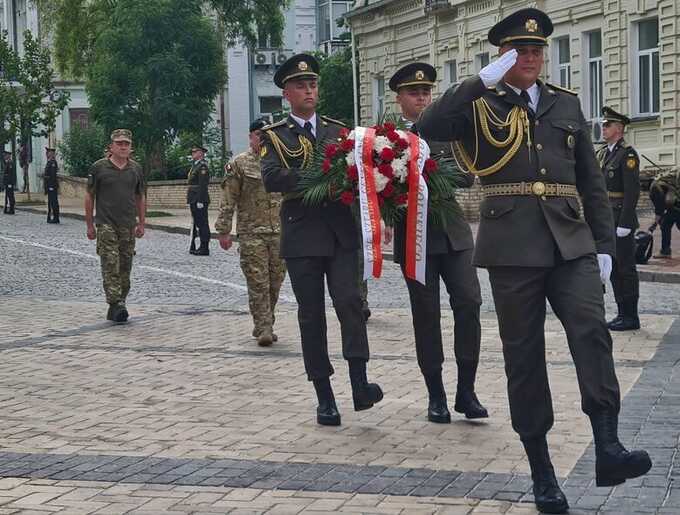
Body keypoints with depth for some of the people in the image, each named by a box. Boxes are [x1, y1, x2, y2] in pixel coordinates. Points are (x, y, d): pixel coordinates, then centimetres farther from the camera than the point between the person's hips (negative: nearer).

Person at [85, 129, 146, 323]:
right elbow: (89, 197, 3)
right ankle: (115, 304, -17)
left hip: (128, 226, 4)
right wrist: (90, 225, 1)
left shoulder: (136, 169, 9)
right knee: (111, 265, -12)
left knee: (125, 267, 7)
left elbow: (140, 198, 16)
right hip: (106, 225, -4)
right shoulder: (99, 168, -1)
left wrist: (141, 223, 11)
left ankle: (119, 303, 17)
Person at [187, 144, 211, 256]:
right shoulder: (194, 166, 19)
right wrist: (190, 200, 20)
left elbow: (203, 185, -19)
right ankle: (193, 246, 19)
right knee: (196, 223, 13)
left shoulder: (202, 166, -13)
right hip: (194, 200, 10)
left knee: (202, 224, -7)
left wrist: (200, 201, -22)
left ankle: (204, 248, -4)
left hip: (199, 200, -10)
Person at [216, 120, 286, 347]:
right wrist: (224, 230, -6)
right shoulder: (239, 164, 0)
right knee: (258, 282, -7)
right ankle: (263, 329, -3)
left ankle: (264, 325, 21)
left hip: (280, 232, 4)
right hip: (251, 232, -4)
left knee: (275, 281, 7)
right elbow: (228, 199, -2)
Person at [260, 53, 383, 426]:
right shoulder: (274, 137, 5)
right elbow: (271, 178, -12)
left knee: (349, 301, -16)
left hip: (342, 232, 2)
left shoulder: (338, 130, 15)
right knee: (311, 315, 2)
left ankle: (359, 384, -17)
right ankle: (325, 397, 8)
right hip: (302, 236, -1)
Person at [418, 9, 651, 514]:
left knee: (592, 330, -19)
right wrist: (483, 80, -14)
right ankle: (542, 469, 10)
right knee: (524, 356, 2)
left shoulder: (567, 104, 16)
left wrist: (605, 245, 8)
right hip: (513, 246, -2)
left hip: (570, 242, 2)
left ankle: (608, 447, -22)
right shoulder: (480, 105, 6)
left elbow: (592, 181, 16)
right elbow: (428, 127, -14)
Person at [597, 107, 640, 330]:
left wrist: (624, 224, -20)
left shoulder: (628, 154, -10)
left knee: (626, 269, -3)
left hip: (621, 221, -9)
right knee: (614, 269, 12)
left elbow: (632, 191, -17)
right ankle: (622, 313, 19)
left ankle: (631, 317, 3)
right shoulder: (602, 153, 15)